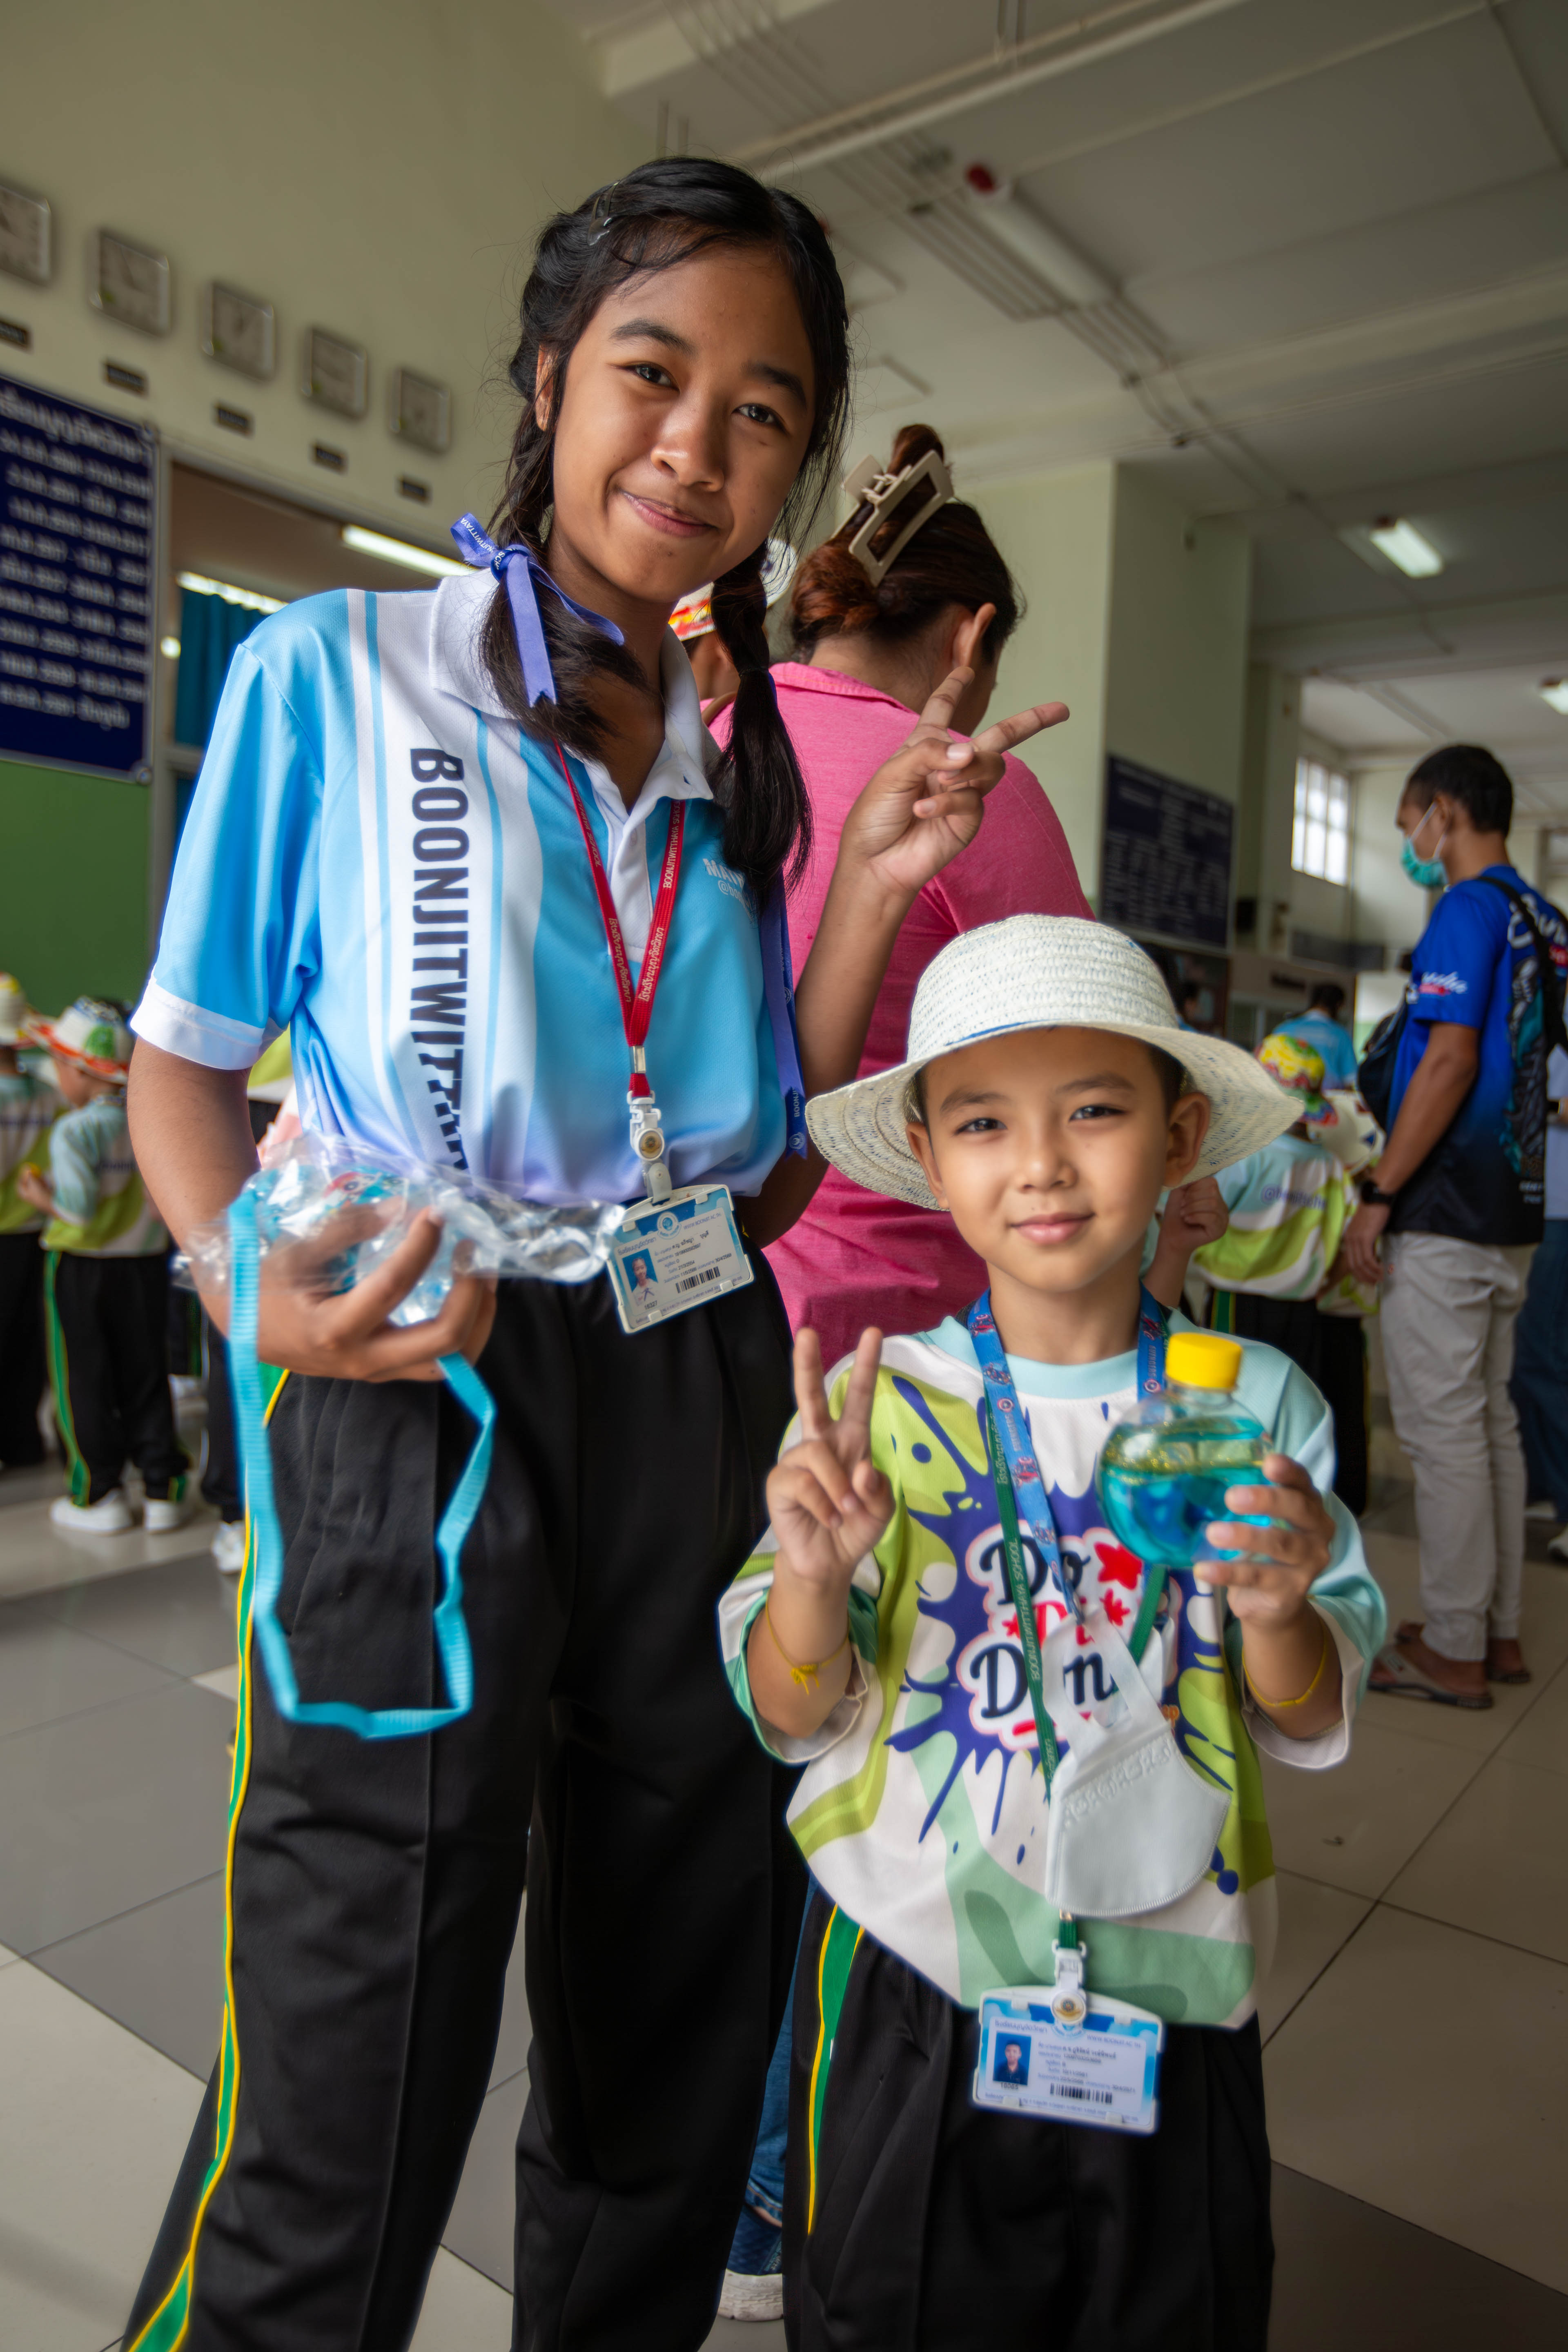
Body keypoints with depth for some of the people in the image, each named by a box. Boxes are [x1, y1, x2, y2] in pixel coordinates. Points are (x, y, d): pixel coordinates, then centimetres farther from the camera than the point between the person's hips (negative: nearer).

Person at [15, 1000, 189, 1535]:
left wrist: (39, 1193, -8)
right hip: (146, 1266, 5)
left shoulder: (74, 1131, -17)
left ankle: (98, 1496, 15)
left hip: (79, 1269, -5)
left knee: (83, 1384, 8)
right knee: (146, 1379, 13)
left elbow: (79, 1204, -25)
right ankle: (162, 1490, 16)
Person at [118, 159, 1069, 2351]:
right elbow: (186, 1067, 1)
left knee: (674, 2047, 20)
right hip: (421, 1408, -4)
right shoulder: (333, 669, -1)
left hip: (702, 1405, 5)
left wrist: (877, 887, -1)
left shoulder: (740, 766, 11)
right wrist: (264, 1293, -18)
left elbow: (765, 1170, 8)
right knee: (344, 2120, 5)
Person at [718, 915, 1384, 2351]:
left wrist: (1277, 1616, -22)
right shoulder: (878, 1401, -11)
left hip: (1166, 1980, 2)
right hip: (911, 1976, -1)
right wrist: (811, 1579, -27)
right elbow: (792, 1720, -8)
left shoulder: (1257, 1404, -8)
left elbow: (1313, 1726, -1)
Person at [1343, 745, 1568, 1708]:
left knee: (1443, 1428, -3)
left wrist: (1379, 1195, -17)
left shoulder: (1468, 911, -12)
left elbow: (1450, 1062, -21)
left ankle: (1452, 1651, 6)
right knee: (1491, 1419, 14)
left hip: (1445, 1215, -9)